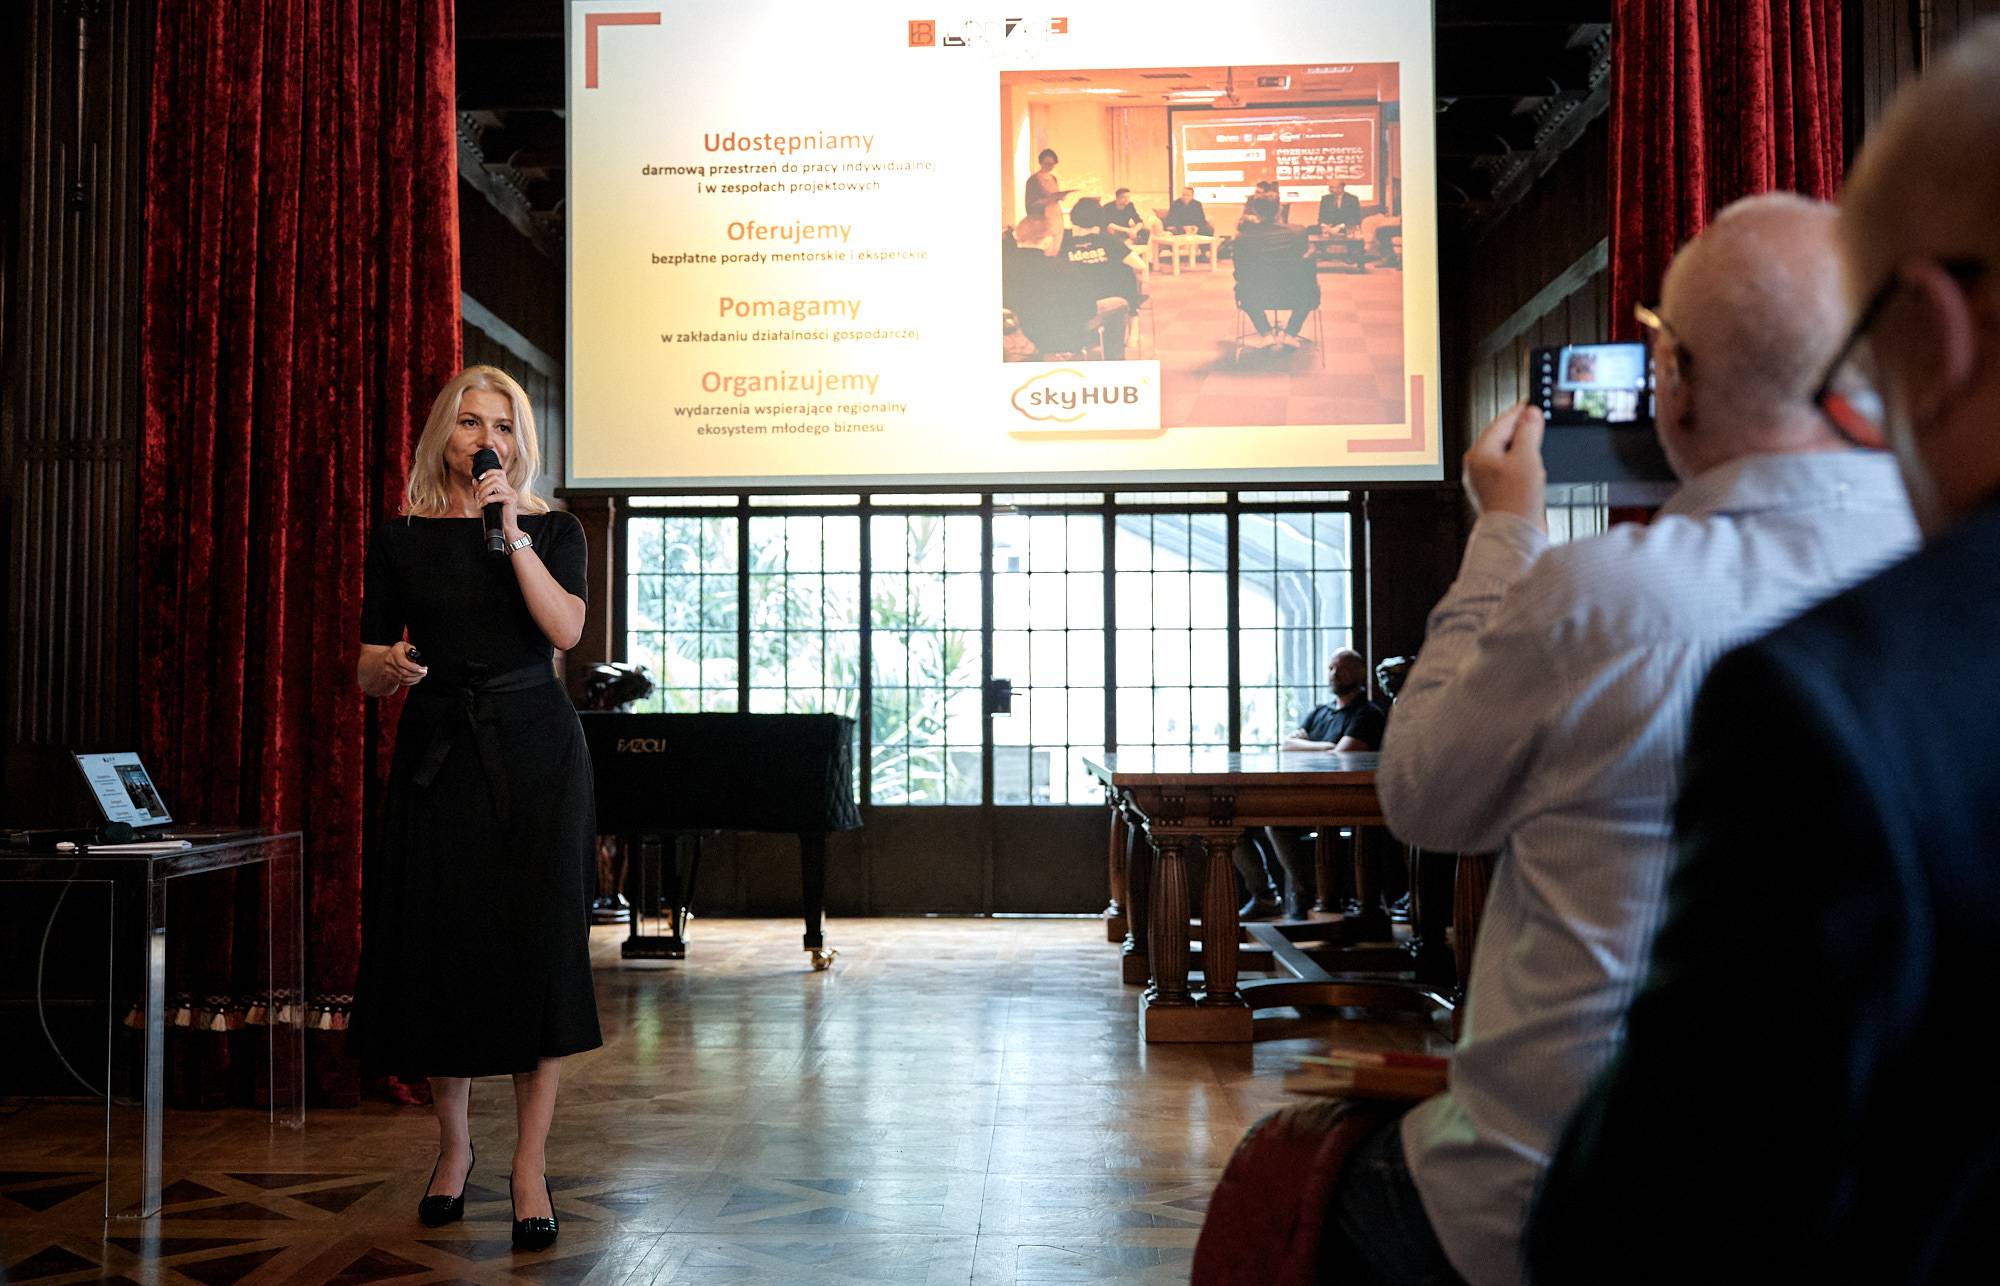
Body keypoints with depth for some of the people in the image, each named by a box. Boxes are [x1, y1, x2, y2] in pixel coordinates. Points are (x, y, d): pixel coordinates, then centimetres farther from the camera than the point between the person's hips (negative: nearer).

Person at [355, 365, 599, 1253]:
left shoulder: (552, 530, 7)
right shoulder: (401, 539, 8)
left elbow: (565, 630, -11)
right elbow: (368, 673, 8)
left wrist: (511, 535, -16)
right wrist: (391, 664, -15)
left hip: (533, 748, -1)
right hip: (437, 749, 1)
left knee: (537, 945, -6)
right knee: (438, 947, 2)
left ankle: (530, 1165, 2)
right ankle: (454, 1142, 23)